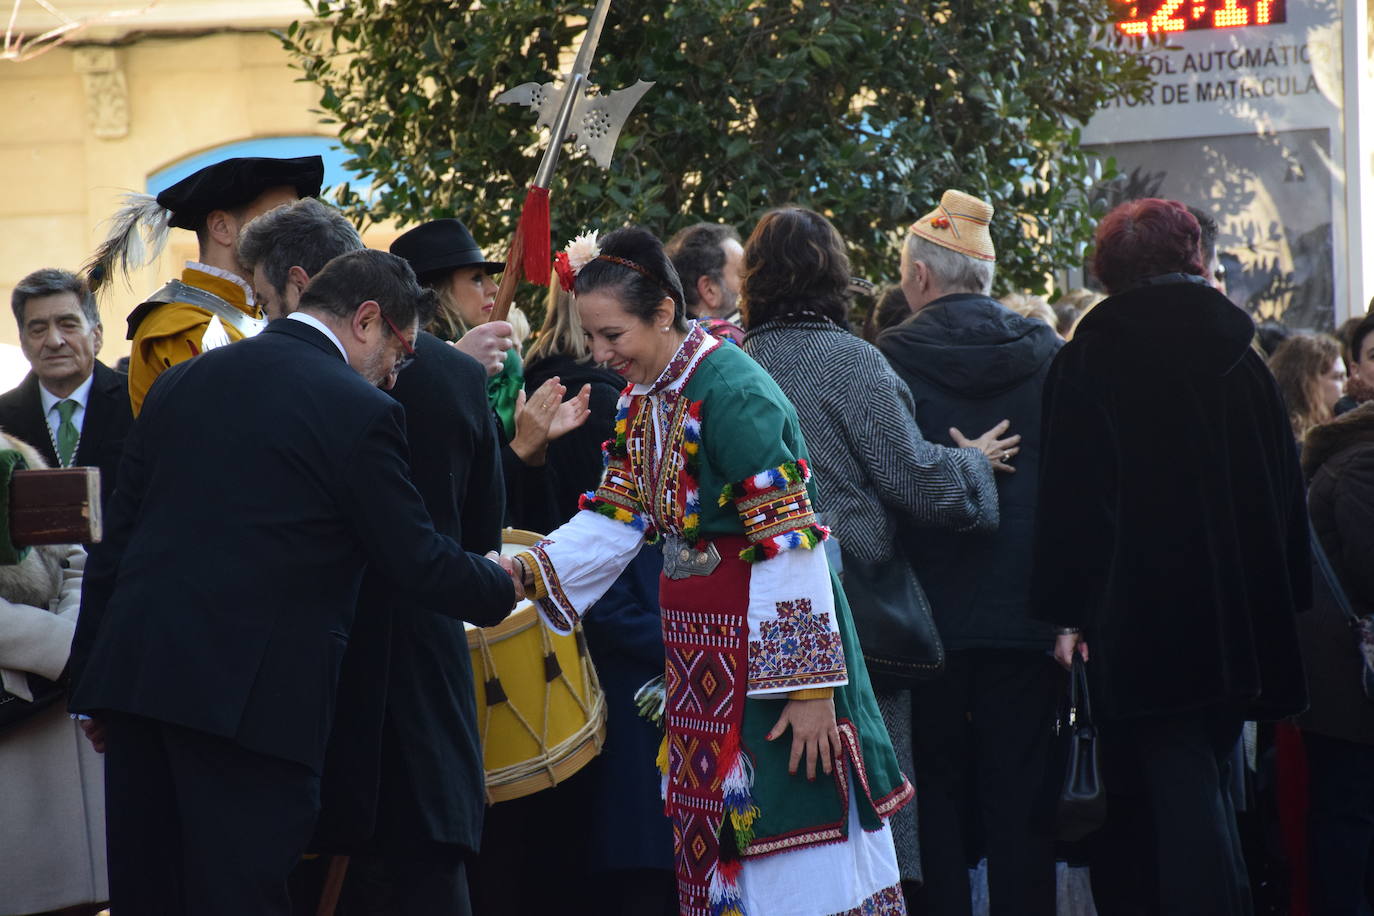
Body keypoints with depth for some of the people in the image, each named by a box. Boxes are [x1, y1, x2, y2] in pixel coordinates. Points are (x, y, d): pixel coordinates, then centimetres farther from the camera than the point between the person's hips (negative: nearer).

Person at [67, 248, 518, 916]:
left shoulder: (182, 381, 13)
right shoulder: (359, 411, -6)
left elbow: (117, 537, 14)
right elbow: (419, 561, -2)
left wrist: (97, 690, 18)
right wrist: (505, 587, 18)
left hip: (134, 671, 6)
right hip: (251, 692, -6)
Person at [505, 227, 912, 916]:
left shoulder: (733, 393, -21)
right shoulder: (642, 400, 7)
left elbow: (790, 546, -22)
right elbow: (615, 518, 9)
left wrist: (810, 687, -23)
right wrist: (526, 570, -7)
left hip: (763, 642, -9)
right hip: (698, 646, 9)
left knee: (786, 840, -4)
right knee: (713, 835, 13)